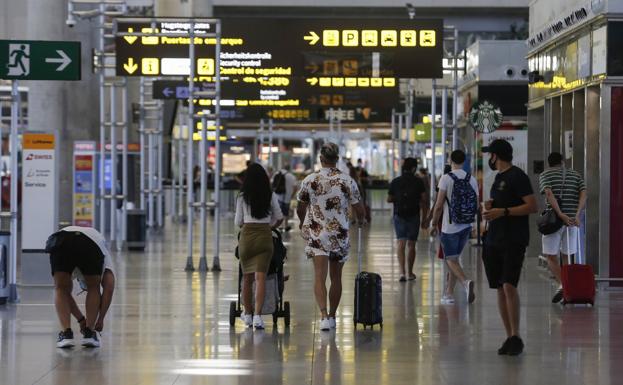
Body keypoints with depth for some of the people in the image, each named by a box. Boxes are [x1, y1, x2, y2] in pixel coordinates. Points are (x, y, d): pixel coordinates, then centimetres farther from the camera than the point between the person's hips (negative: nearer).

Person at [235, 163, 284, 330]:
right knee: (261, 277, -5)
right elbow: (279, 218, 12)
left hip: (247, 235, 0)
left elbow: (238, 222, 5)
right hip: (265, 236, 0)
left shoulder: (242, 197, 0)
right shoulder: (270, 195, 3)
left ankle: (248, 313, 26)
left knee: (247, 277, 13)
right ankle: (257, 315, -18)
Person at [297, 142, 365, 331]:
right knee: (336, 277, 14)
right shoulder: (347, 181, -6)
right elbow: (359, 210, -2)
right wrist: (361, 221, 22)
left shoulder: (309, 180, -4)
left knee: (320, 276, -7)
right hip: (340, 235, 1)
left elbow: (300, 209, 7)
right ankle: (332, 316, 23)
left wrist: (303, 223, 28)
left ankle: (324, 315, -25)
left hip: (316, 233, -1)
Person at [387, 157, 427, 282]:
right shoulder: (418, 182, -4)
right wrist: (424, 218, 3)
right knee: (411, 245, 10)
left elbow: (389, 199, 6)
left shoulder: (395, 182, 0)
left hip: (399, 215, 0)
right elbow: (424, 201, -4)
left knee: (401, 244, -3)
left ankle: (402, 272, -20)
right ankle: (410, 273, 19)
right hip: (414, 216, 0)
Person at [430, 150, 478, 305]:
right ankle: (448, 294, 19)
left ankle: (466, 282, -28)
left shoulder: (446, 178, -10)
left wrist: (434, 224, 0)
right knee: (453, 259, 16)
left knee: (451, 260, -2)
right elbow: (476, 206, 8)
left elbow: (439, 205, -11)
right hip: (466, 227, 5)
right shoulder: (472, 179, 5)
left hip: (449, 227, -5)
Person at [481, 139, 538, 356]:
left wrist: (503, 212, -19)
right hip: (494, 240, 9)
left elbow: (532, 206, -15)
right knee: (500, 289, 6)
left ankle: (516, 337, -16)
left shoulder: (517, 176, -8)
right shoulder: (499, 178, 19)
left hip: (514, 241, -9)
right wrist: (491, 207, 10)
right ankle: (509, 338, 10)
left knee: (509, 286, -19)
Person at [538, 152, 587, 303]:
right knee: (566, 257, 13)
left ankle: (561, 284, -18)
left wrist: (560, 215, -19)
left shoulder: (545, 175, 5)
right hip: (572, 220, 3)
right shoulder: (576, 175, 15)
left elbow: (549, 194, -13)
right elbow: (583, 194, -2)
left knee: (551, 256, 4)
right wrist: (577, 215, -11)